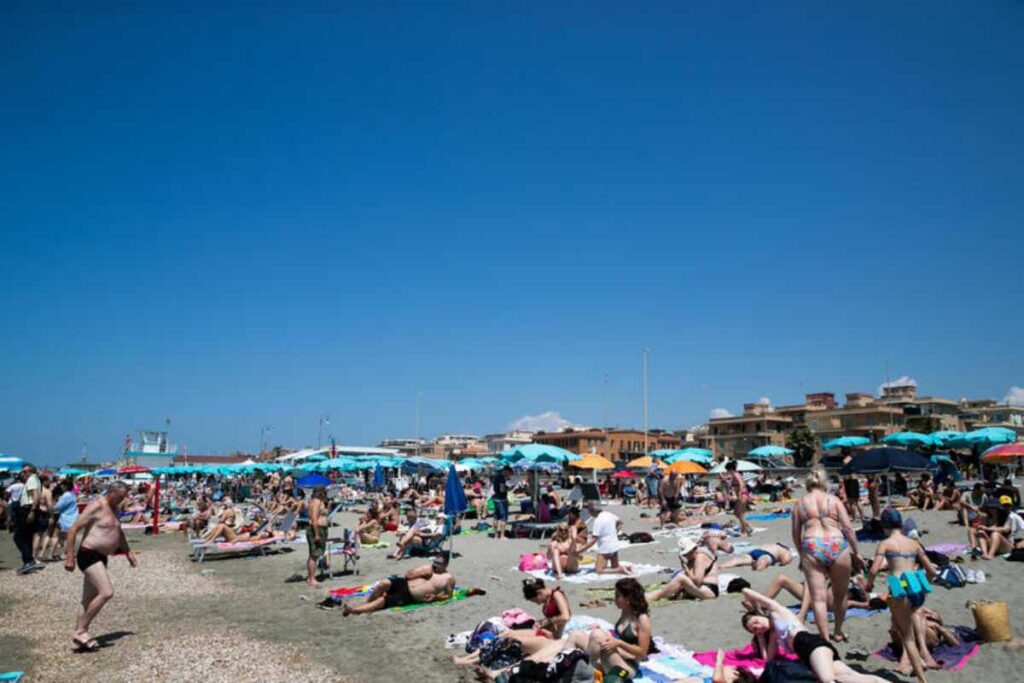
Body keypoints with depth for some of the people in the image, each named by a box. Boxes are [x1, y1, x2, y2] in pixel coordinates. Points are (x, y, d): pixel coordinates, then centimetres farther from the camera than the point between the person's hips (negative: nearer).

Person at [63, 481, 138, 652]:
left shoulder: (115, 509, 14)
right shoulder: (96, 507, -13)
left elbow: (118, 533, 28)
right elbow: (74, 529, -16)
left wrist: (128, 552, 26)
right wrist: (70, 556, -19)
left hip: (101, 557, 9)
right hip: (89, 555, -9)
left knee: (89, 599, 11)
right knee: (107, 592, -19)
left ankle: (77, 641, 17)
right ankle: (80, 630, -7)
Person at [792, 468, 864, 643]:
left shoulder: (800, 504, 12)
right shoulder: (834, 500, 9)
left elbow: (796, 535, 13)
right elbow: (848, 528, 2)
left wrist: (802, 556, 25)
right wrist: (855, 552, 11)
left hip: (811, 548, 0)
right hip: (837, 547, 1)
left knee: (818, 598, 0)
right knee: (840, 594, 20)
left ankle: (825, 638, -6)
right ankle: (838, 632, 36)